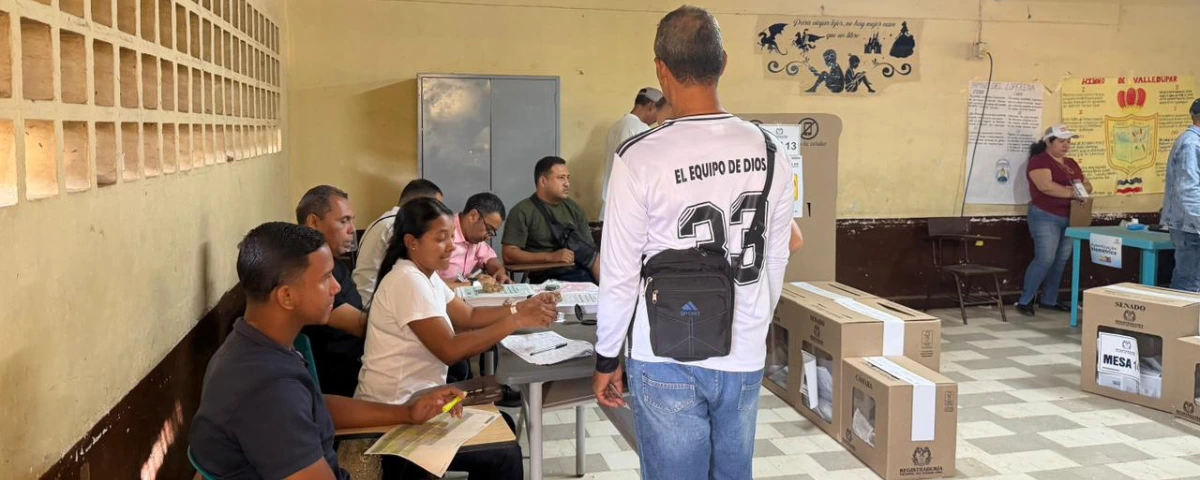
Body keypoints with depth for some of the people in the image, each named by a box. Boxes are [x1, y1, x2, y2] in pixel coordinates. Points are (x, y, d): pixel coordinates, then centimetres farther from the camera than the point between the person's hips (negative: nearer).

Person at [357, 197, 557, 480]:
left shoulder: (425, 276, 8)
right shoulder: (407, 281, -22)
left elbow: (469, 316, 11)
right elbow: (450, 350, -28)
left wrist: (522, 307, -3)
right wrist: (516, 321, -27)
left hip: (413, 399, 9)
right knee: (504, 455, -8)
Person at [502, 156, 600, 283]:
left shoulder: (573, 209, 18)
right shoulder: (523, 211, 2)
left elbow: (590, 251, 13)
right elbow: (509, 255, -5)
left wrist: (603, 283, -4)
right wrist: (550, 257, -13)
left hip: (584, 275, 5)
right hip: (551, 280, -5)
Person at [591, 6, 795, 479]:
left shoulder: (641, 157, -15)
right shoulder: (768, 151, -2)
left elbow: (620, 274, -10)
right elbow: (775, 263, 6)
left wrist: (606, 359, 2)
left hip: (669, 363, -4)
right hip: (745, 360, 4)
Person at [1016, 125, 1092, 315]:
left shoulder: (1071, 163, 18)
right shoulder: (1039, 161, -8)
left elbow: (1087, 184, 17)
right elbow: (1046, 186, -22)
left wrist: (1083, 188, -7)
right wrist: (1073, 193, -21)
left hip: (1069, 219, 8)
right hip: (1046, 218, -8)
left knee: (1060, 262, 9)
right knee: (1045, 260, -12)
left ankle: (1049, 300, 18)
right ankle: (1024, 301, -3)